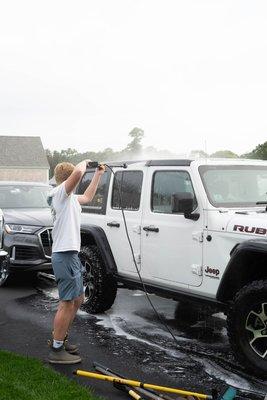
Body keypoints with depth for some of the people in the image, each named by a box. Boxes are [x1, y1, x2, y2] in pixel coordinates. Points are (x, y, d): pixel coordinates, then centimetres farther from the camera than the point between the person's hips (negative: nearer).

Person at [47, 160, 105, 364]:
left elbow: (87, 197, 37)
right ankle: (56, 351, 2)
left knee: (78, 298, 20)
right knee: (68, 303, -6)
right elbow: (77, 173, -30)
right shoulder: (60, 192, -11)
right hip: (65, 255, -11)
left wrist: (98, 174, 36)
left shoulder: (69, 197, 18)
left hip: (70, 255, 11)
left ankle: (60, 339, 31)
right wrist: (84, 162, -8)